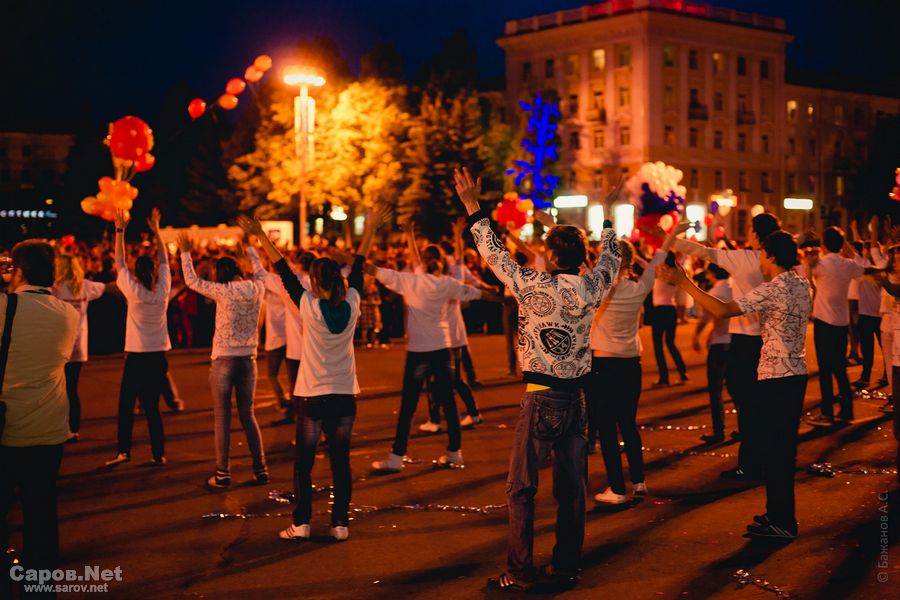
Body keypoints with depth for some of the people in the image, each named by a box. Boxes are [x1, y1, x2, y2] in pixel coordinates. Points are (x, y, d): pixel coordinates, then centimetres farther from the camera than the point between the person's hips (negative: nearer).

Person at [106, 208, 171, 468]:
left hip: (136, 356, -3)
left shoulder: (133, 291, -9)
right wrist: (156, 230, 14)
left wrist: (120, 230, 4)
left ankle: (123, 450, 0)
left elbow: (119, 262, 0)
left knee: (126, 405, 5)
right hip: (159, 356, 3)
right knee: (152, 406, 7)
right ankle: (158, 454, 6)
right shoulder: (163, 290, -2)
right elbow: (165, 260, 10)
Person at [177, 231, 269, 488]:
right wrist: (249, 247, 35)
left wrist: (185, 252, 9)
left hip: (224, 360, -4)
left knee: (222, 418, 4)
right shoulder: (257, 288, -1)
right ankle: (260, 469, 14)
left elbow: (191, 281, -1)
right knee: (248, 415, 14)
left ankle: (223, 474, 6)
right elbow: (261, 271, 22)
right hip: (248, 360, 4)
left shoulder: (223, 291, -12)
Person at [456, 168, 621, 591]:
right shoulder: (591, 288, 0)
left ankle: (520, 573, 4)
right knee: (571, 487, 11)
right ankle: (565, 567, 19)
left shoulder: (534, 286, -12)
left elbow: (494, 254, -3)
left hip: (541, 397, -5)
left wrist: (473, 207, 6)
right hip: (577, 397, 5)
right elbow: (610, 258, 19)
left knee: (521, 488, 3)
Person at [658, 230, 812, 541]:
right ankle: (783, 514, 26)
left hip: (775, 378, -9)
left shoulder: (772, 290, -18)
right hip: (797, 374, 9)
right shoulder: (803, 284, 7)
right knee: (785, 445, 16)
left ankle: (781, 523, 4)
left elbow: (722, 310, -22)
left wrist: (683, 282, -21)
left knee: (772, 447, -1)